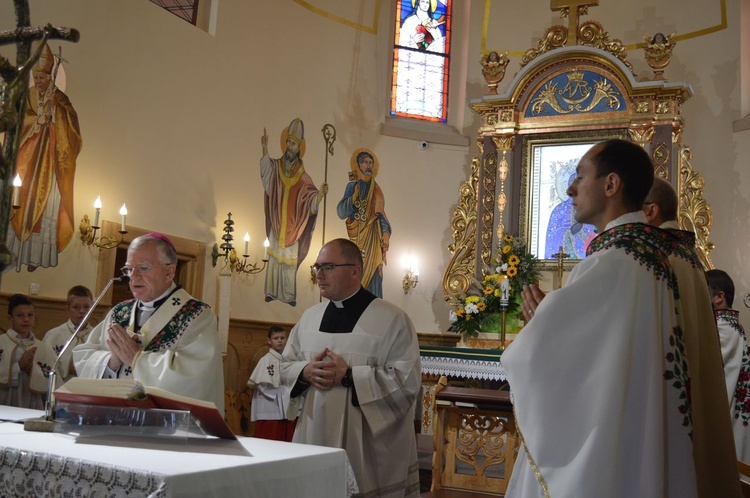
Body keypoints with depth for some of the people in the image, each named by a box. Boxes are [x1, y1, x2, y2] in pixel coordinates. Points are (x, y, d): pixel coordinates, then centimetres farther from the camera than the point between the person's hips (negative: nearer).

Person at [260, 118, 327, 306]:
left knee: (289, 260, 3)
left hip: (292, 226, -1)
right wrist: (265, 149, -33)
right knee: (274, 257, 5)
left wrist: (321, 193, -29)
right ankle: (271, 291, 13)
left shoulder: (302, 177, -2)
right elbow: (265, 171, -19)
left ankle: (289, 295, 10)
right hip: (276, 223, 1)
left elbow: (311, 199, -7)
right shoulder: (277, 166, 2)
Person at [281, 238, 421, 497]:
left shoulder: (392, 319, -8)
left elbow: (408, 379, -15)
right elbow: (285, 366, 14)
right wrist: (306, 372, -9)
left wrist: (348, 376, -19)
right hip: (314, 437, 5)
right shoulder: (310, 317, 10)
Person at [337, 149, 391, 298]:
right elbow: (341, 212, -5)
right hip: (357, 237, -2)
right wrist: (354, 196, -17)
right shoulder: (352, 186, 2)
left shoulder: (375, 189, 9)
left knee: (373, 274, -1)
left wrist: (386, 233, -9)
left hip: (373, 237, 2)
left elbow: (381, 214, 7)